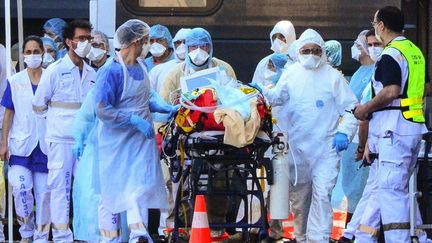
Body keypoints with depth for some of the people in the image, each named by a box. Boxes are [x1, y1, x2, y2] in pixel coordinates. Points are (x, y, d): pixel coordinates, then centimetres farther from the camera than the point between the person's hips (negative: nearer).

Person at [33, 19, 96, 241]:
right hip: (61, 139, -4)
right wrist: (58, 119, 9)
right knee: (60, 187, -3)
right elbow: (39, 106, 4)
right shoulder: (54, 71, -2)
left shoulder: (92, 73, 10)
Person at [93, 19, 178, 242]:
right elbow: (102, 110, -22)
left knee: (141, 184, 2)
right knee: (114, 188, 3)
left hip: (141, 137, 6)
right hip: (116, 139, -6)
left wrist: (166, 109, -2)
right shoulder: (111, 71, -19)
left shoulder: (140, 66, 3)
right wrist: (136, 120, -23)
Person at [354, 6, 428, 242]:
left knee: (391, 189, -10)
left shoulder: (390, 55, -13)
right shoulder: (415, 51, 16)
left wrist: (366, 108, -11)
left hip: (394, 130, -10)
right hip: (414, 127, 10)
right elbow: (425, 89, 24)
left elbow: (391, 92, -24)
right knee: (382, 187, 14)